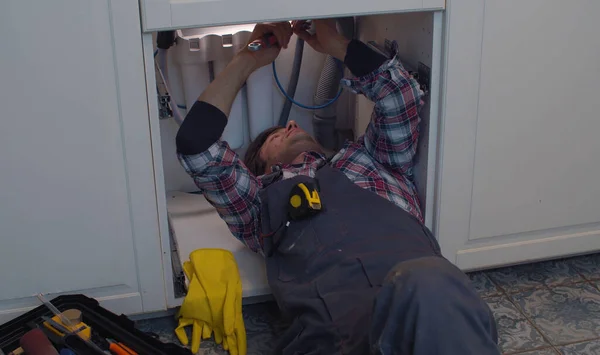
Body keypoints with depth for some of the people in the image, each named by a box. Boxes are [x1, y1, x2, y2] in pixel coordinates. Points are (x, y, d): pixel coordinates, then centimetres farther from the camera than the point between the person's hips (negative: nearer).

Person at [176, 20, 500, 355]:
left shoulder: (368, 158, 37)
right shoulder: (264, 195, 31)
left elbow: (401, 95, 29)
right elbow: (196, 144, 22)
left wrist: (336, 44, 37)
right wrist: (248, 59, 30)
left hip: (426, 284, 3)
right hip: (339, 311, -3)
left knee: (425, 286, -37)